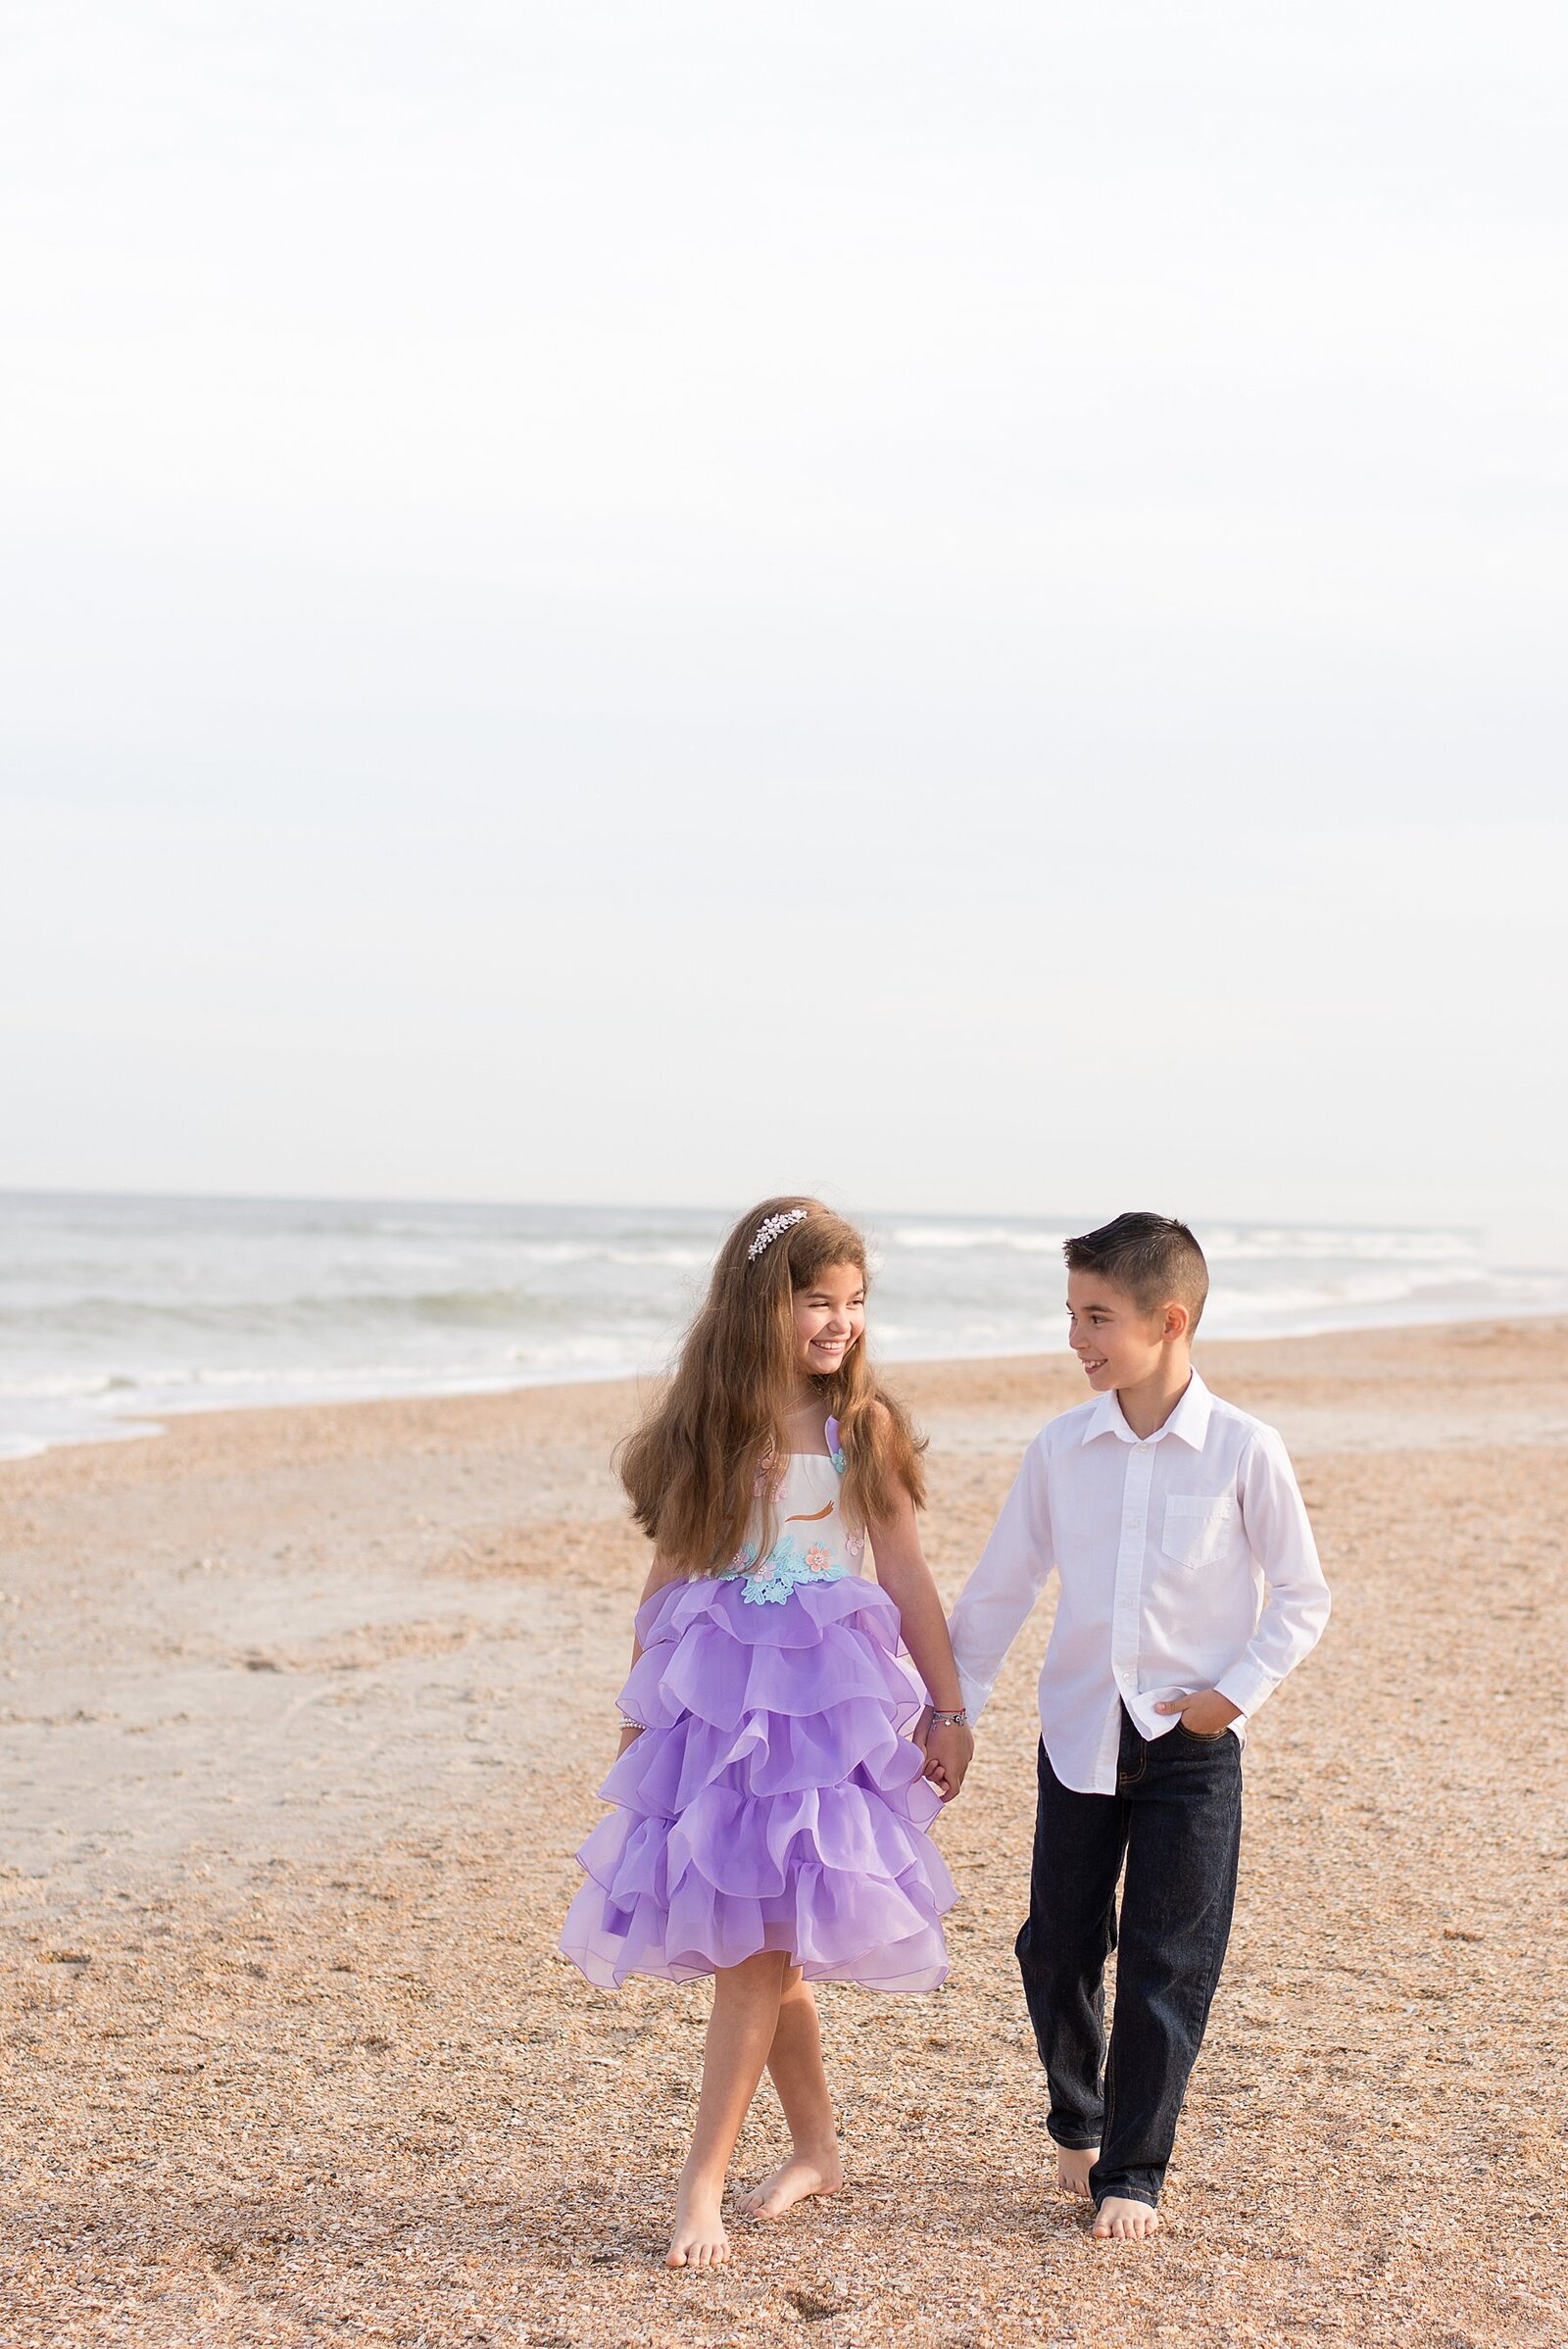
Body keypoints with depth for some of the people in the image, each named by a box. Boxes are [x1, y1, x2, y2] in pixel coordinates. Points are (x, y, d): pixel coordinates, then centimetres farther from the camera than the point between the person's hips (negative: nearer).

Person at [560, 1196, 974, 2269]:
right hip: (713, 1695, 2)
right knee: (765, 1941, 9)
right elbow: (671, 1574, 8)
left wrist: (951, 1711, 2)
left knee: (756, 1938, -8)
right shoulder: (708, 1429, 3)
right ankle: (817, 2147, 27)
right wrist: (639, 1712, 10)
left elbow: (908, 1576, 2)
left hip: (823, 1698, -2)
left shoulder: (864, 1427, -1)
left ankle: (704, 2181, -2)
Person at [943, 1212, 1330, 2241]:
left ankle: (1133, 2171, 14)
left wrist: (1234, 1694, -9)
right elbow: (1000, 1588, 8)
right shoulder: (1062, 1449, -1)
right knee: (1058, 1947, 10)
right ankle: (1078, 2124, 34)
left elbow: (1302, 1597, -1)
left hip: (1191, 1743, -3)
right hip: (1078, 1733, 3)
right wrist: (949, 1708, 6)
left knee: (1168, 1965, 1)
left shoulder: (1245, 1450, -9)